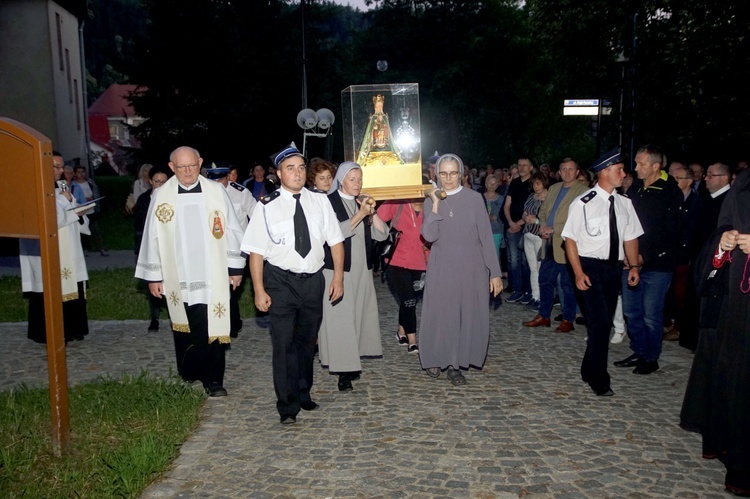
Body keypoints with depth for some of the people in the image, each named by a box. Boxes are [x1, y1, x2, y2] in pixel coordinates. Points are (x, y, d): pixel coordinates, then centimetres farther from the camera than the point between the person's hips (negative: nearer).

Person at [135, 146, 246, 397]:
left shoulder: (216, 192, -1)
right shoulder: (161, 196, 1)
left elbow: (231, 230, 3)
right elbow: (152, 236, 5)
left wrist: (235, 266, 4)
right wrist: (153, 275, 5)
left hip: (212, 276, -1)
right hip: (178, 277, 1)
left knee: (213, 327, -2)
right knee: (184, 327, 12)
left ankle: (213, 379, 8)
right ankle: (188, 374, 29)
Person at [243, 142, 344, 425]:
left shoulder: (320, 202, 1)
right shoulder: (267, 207, -8)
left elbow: (336, 241, 4)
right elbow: (256, 251, -8)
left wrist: (338, 276, -3)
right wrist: (259, 290, -12)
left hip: (313, 280, 4)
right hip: (281, 282, -3)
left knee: (307, 341, 19)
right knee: (284, 345, -2)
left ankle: (303, 394, 40)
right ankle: (288, 407, 13)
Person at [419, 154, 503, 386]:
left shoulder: (474, 198, -1)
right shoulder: (431, 201, 3)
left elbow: (486, 237, -1)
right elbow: (429, 236, -10)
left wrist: (495, 272, -4)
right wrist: (436, 205, -16)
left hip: (471, 267, 0)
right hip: (442, 268, 0)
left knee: (468, 314, 3)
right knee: (440, 313, 6)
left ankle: (456, 363, 17)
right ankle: (436, 358, 24)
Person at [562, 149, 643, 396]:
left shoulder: (624, 203, 6)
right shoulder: (583, 203, -9)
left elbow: (630, 237, 12)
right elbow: (570, 239, -9)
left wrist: (634, 265, 0)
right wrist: (578, 272, -15)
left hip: (614, 267, 6)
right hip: (590, 267, -5)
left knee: (605, 322, 12)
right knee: (599, 322, -10)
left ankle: (589, 370, 29)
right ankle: (599, 379, 5)